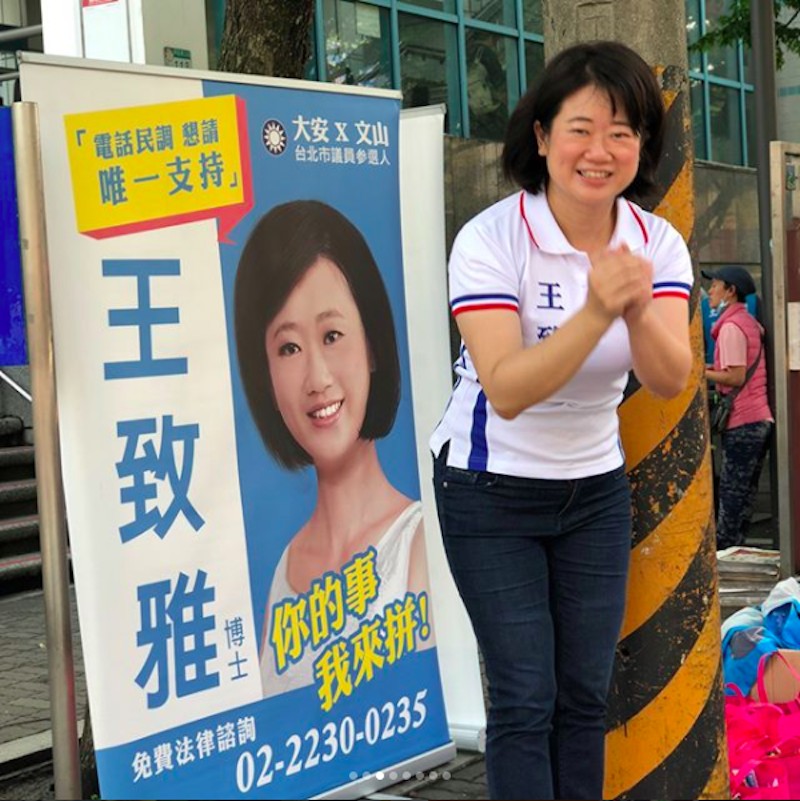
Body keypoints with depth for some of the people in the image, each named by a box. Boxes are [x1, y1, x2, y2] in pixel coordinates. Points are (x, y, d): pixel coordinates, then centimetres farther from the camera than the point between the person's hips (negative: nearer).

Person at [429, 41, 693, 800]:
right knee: (526, 700, -3)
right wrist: (595, 313, -44)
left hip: (595, 488, 4)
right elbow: (507, 390, -31)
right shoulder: (490, 239, -21)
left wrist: (637, 309, -40)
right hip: (492, 491, -4)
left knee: (586, 694, 8)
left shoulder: (657, 244, -8)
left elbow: (669, 380, -21)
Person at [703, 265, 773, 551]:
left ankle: (722, 551, -4)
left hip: (742, 422, -9)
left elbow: (736, 377, -18)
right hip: (761, 419, 9)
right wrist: (712, 368, 15)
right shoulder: (750, 323, 17)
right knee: (745, 491, 10)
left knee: (731, 492, -6)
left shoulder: (731, 327, -13)